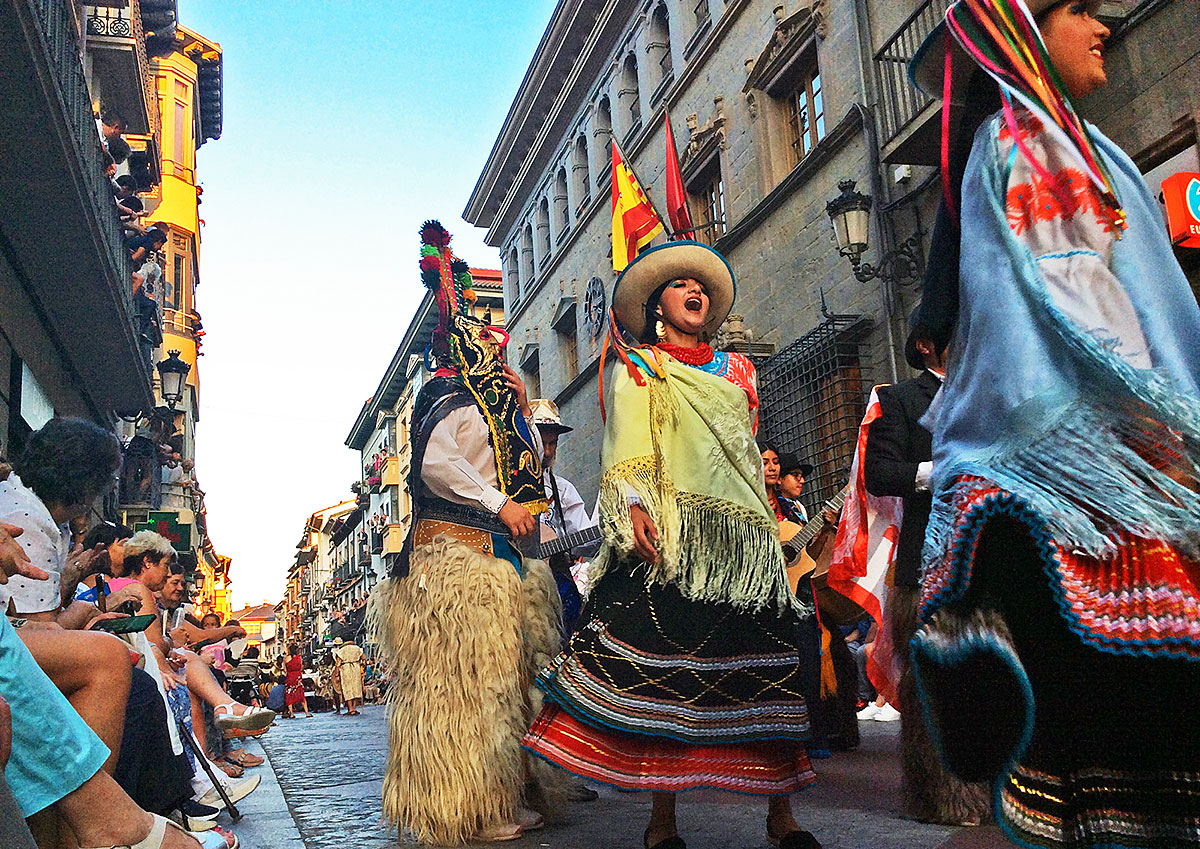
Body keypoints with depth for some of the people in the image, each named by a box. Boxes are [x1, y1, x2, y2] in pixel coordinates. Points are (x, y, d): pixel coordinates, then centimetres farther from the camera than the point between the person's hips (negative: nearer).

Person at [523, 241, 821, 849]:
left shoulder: (737, 371, 25)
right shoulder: (637, 368, 12)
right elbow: (625, 449, -2)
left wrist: (772, 528, 17)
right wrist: (633, 507, -19)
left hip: (744, 537, 4)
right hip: (672, 538, -4)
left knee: (765, 667, 0)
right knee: (664, 667, -10)